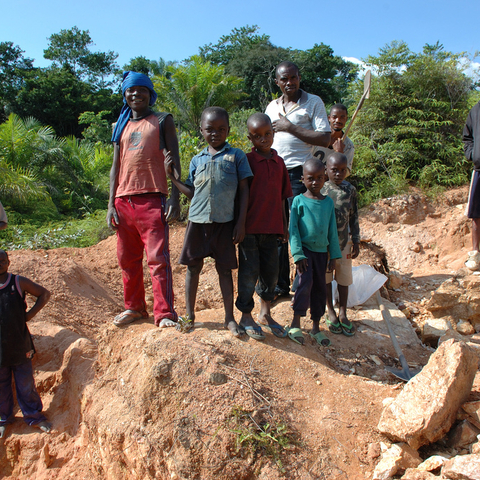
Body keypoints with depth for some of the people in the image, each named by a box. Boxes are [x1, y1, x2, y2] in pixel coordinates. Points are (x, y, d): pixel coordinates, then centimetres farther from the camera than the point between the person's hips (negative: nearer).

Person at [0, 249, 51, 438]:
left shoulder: (18, 282, -4)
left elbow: (44, 294, 6)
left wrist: (29, 314, -3)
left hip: (20, 346, 0)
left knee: (26, 384, 11)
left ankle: (34, 416, 27)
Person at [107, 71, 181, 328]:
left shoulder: (162, 121, 9)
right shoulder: (122, 126, 20)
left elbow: (174, 160, 1)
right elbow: (116, 167, 18)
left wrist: (174, 197, -10)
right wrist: (111, 204, 8)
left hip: (152, 199, -5)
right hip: (124, 200, 5)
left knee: (157, 257, -9)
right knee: (127, 259, 10)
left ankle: (164, 313, -5)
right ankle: (134, 307, 24)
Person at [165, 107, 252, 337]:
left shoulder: (236, 156, 3)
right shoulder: (197, 160, 12)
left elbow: (244, 190, 1)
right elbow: (192, 193, 13)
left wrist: (241, 222, -5)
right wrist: (173, 177, 4)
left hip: (225, 222, -3)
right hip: (198, 220, 3)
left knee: (224, 269, 4)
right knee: (193, 267, 8)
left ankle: (229, 318, 14)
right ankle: (189, 315, 21)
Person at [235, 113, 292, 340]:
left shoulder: (279, 162, 9)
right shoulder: (246, 161, -5)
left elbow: (281, 197, 14)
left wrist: (284, 226, 15)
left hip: (271, 228, 5)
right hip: (249, 227, -5)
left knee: (271, 271, 12)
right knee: (249, 272, 2)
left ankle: (265, 314, 29)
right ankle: (246, 317, 18)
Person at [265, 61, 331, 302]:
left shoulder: (313, 102, 3)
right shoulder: (272, 107, 18)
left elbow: (324, 138, -8)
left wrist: (289, 127, -10)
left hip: (299, 174, -5)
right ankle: (281, 287, 15)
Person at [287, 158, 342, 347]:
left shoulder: (329, 202, 6)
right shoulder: (298, 200, -5)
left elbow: (332, 231, 9)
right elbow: (293, 229, -7)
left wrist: (334, 255, 7)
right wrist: (298, 254, -14)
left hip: (321, 251, 4)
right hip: (304, 249, -4)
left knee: (320, 288, 8)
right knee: (305, 281, -19)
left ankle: (316, 327, 20)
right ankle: (295, 323, -7)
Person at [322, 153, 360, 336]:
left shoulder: (350, 190, 0)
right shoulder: (321, 190, -7)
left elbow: (354, 217, 6)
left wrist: (356, 241, 4)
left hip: (343, 242, 2)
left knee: (344, 279, 9)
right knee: (326, 278, 9)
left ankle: (342, 314, 23)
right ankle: (331, 313, 24)